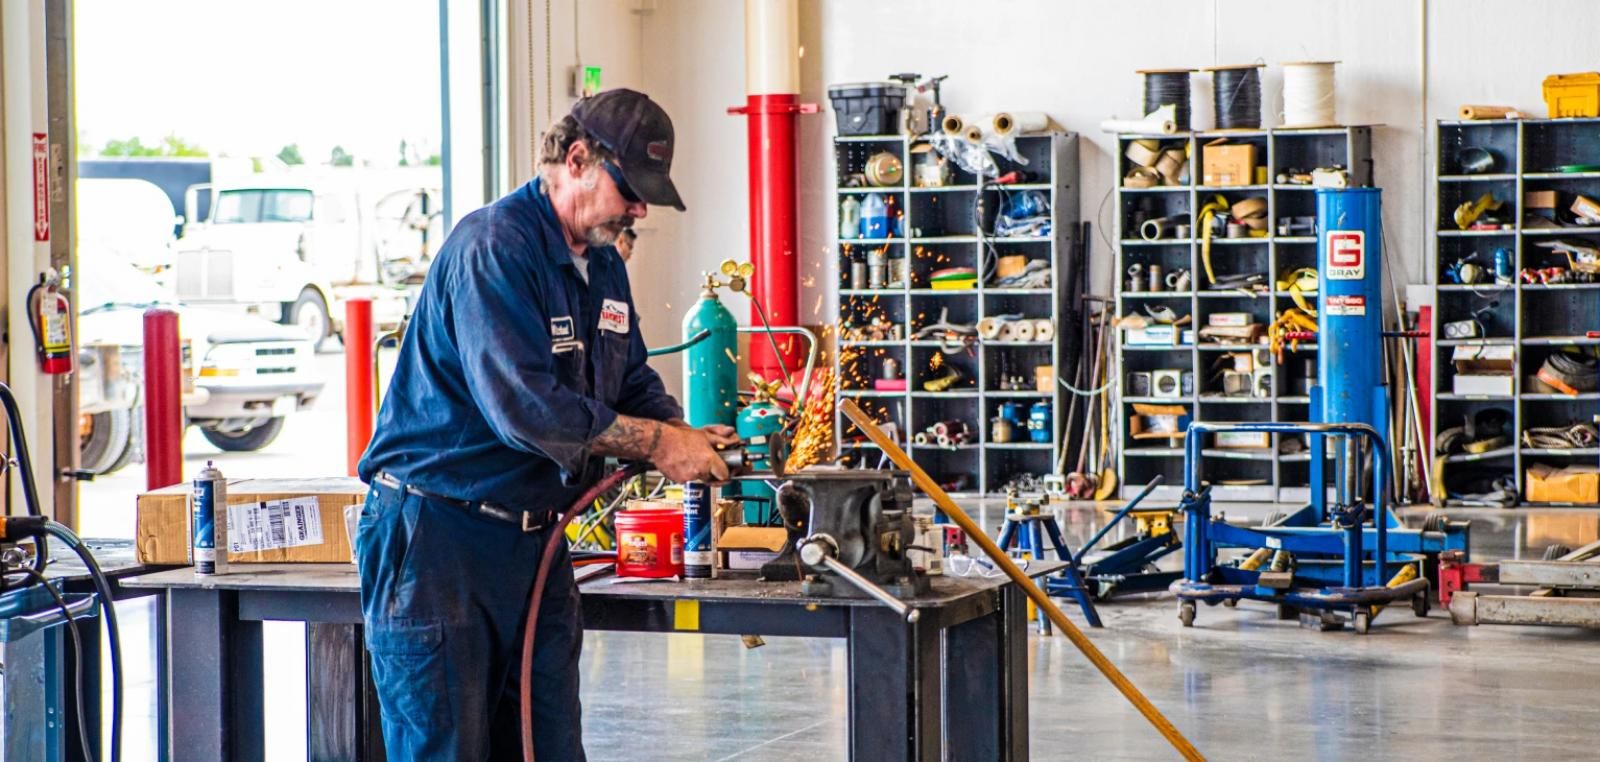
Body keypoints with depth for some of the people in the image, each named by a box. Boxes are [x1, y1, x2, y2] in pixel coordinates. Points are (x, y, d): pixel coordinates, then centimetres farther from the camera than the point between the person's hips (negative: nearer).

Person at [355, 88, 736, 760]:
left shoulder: (603, 266, 13)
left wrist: (691, 440, -3)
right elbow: (525, 405, -25)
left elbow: (635, 387, 20)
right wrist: (658, 443, -19)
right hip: (439, 538, -9)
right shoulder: (493, 248, -17)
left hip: (535, 543, 9)